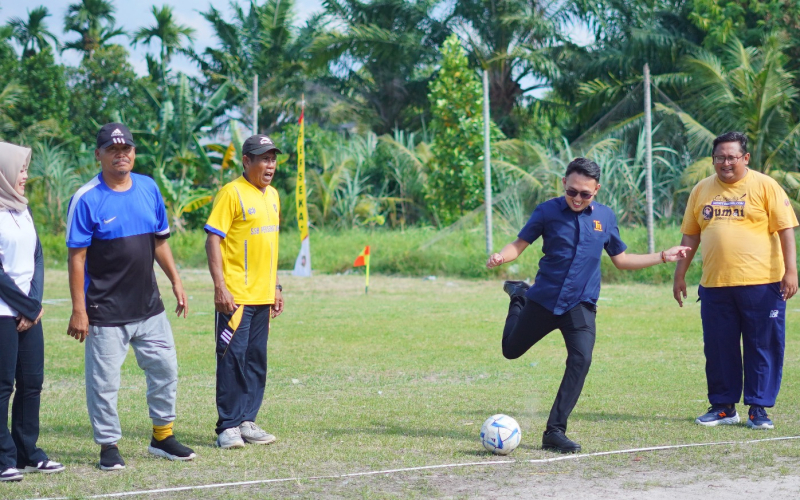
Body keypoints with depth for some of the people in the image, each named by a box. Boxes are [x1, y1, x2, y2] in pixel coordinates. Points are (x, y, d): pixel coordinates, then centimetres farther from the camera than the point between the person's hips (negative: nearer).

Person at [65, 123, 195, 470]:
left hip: (149, 307, 6)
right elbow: (77, 257, -11)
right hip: (106, 312, -5)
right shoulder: (87, 199, -10)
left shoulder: (149, 188, 6)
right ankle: (108, 446, 12)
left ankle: (162, 437, 25)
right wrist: (79, 310, -14)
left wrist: (175, 282, 13)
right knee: (104, 380, 0)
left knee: (165, 369, 11)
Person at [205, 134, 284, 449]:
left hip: (263, 296, 8)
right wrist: (220, 287, -20)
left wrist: (276, 287, 20)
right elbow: (213, 239, -13)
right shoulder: (232, 193, -9)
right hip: (235, 296, -8)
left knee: (256, 360, 10)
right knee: (233, 358, -6)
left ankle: (247, 422, 17)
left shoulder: (272, 195, 15)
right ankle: (228, 426, -2)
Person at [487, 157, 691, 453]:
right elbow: (519, 244, -5)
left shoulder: (605, 217, 2)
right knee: (511, 350, 15)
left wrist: (663, 257, 8)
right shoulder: (547, 212, -8)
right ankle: (519, 296, 46)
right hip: (543, 300, -1)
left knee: (581, 359, -19)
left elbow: (621, 260, 13)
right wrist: (500, 257, -28)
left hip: (581, 304, 1)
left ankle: (555, 432, -13)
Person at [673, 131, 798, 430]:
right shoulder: (701, 190, 11)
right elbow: (690, 235, 17)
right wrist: (680, 275, 14)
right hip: (715, 285, 4)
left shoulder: (765, 186, -1)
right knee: (718, 349, 7)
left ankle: (759, 409, 8)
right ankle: (723, 407, 18)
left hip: (760, 282, -4)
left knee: (763, 347, 1)